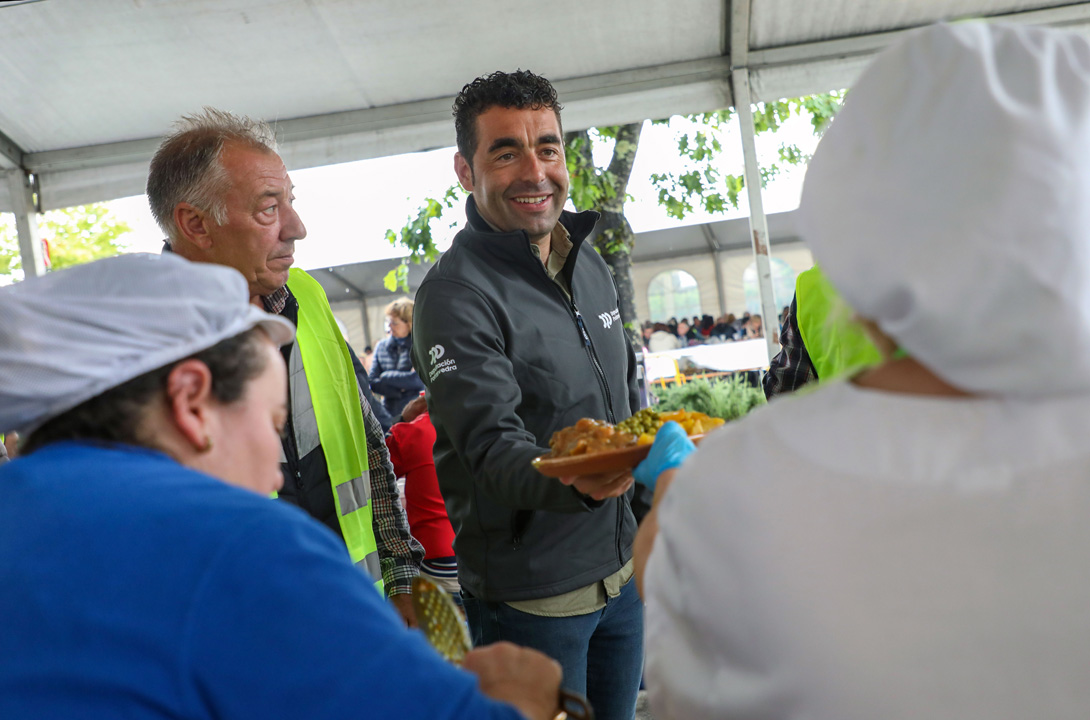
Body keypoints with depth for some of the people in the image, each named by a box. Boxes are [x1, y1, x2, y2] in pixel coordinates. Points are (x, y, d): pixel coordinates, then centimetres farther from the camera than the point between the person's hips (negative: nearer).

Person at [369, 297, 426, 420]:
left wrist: (386, 377, -3)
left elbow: (419, 379, -13)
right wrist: (397, 393, -9)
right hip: (390, 414, 3)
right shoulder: (381, 346, 10)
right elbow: (372, 381, 6)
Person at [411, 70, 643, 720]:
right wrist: (570, 480, -44)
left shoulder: (591, 264, 6)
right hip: (532, 598, -7)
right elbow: (494, 446, -27)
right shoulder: (455, 295, -18)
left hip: (622, 571, 7)